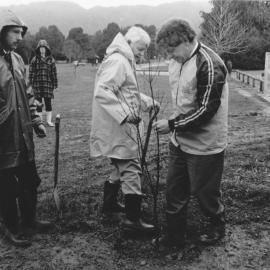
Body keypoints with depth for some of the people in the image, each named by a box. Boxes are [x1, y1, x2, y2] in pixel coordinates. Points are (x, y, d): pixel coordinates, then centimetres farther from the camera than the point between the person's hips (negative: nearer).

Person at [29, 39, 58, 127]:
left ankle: (49, 120, 13)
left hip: (48, 84, 0)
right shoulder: (35, 59, 4)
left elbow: (54, 73, 7)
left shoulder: (51, 60, 6)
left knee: (48, 102, 3)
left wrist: (55, 85, 4)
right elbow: (31, 72, 3)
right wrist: (31, 83, -3)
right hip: (37, 84, 0)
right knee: (38, 103, 5)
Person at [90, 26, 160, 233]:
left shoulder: (126, 61, 18)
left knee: (121, 167, 21)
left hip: (121, 127, 11)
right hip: (117, 129, -11)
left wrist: (148, 101, 14)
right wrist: (125, 113, -30)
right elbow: (102, 92, -26)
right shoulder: (117, 61, -16)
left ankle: (110, 203, 37)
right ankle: (132, 218, 3)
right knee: (131, 170, -5)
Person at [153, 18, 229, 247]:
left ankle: (218, 227, 38)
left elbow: (206, 110, -24)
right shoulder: (178, 61, 4)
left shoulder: (209, 64, -22)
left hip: (204, 145, -8)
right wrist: (173, 125, 9)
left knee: (205, 192, 11)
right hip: (180, 140, 8)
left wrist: (172, 125, -21)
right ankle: (175, 235, 29)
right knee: (174, 191, 13)